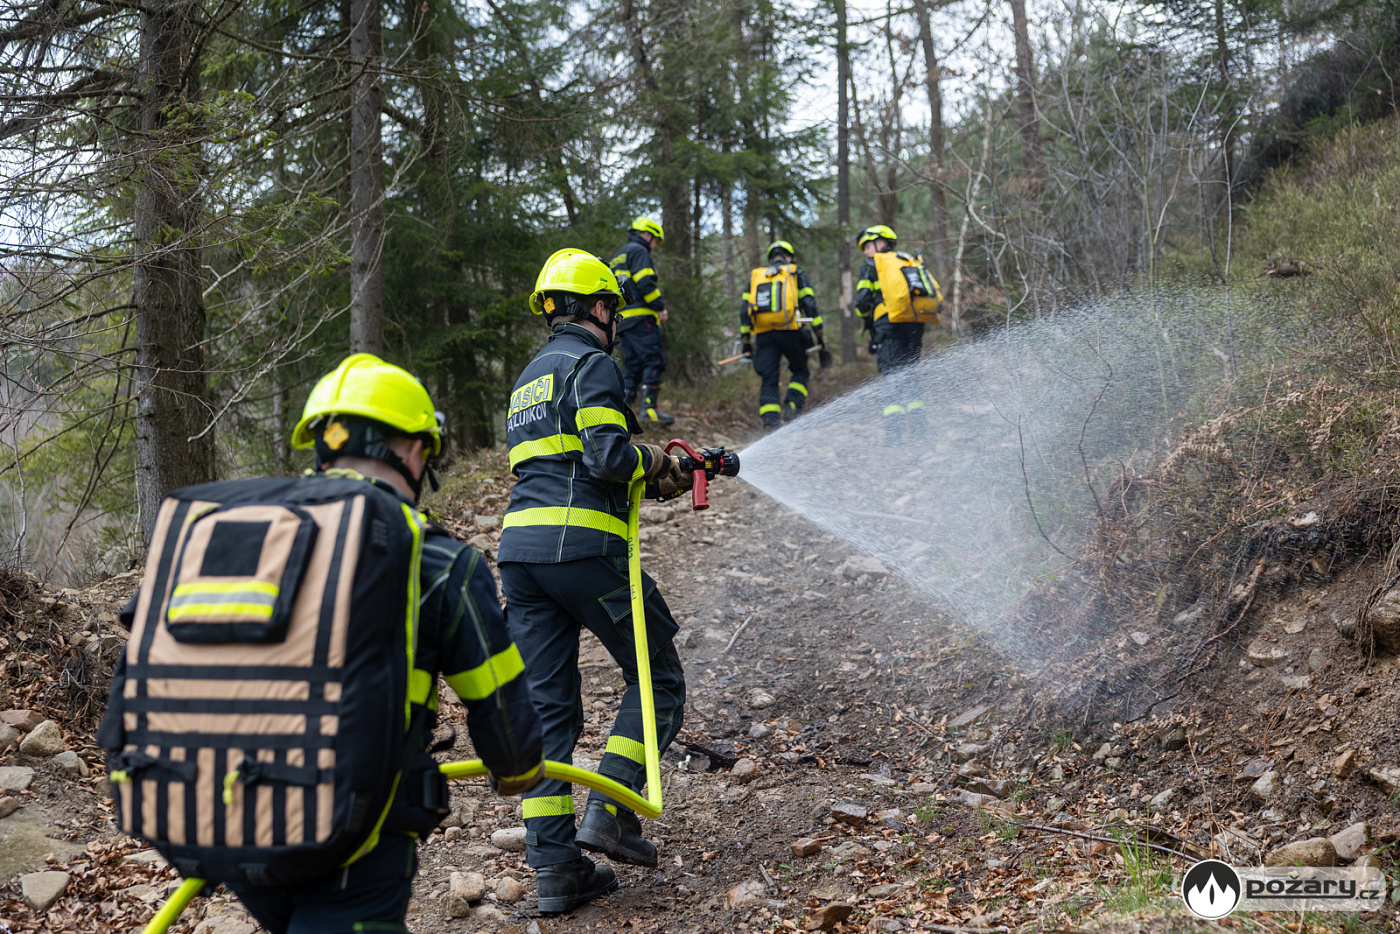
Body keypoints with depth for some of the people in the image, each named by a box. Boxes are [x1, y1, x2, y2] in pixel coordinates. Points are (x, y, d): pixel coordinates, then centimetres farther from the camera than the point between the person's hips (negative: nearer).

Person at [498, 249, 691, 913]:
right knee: (657, 680, 8)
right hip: (582, 546, -8)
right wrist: (658, 465, 4)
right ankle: (610, 810, -3)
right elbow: (609, 457, -15)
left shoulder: (529, 378, 26)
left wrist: (652, 483, 22)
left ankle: (554, 865, 4)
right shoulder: (591, 364, -2)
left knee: (547, 706, 6)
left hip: (520, 549, 8)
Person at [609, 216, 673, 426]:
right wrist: (660, 307, -10)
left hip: (622, 320, 9)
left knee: (632, 366, 10)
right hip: (640, 317, -9)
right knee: (653, 361, -11)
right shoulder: (638, 251, -2)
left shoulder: (617, 256, 28)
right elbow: (645, 283, -16)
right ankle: (650, 408, -18)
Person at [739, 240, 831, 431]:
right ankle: (792, 406, -5)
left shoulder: (755, 275, 20)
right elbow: (809, 304, 3)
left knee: (769, 380, 3)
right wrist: (820, 336, 5)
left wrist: (746, 341, 15)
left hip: (763, 334, 2)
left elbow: (744, 310, 13)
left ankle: (771, 424, -10)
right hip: (790, 330, -2)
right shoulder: (796, 273, 12)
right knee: (800, 371, 17)